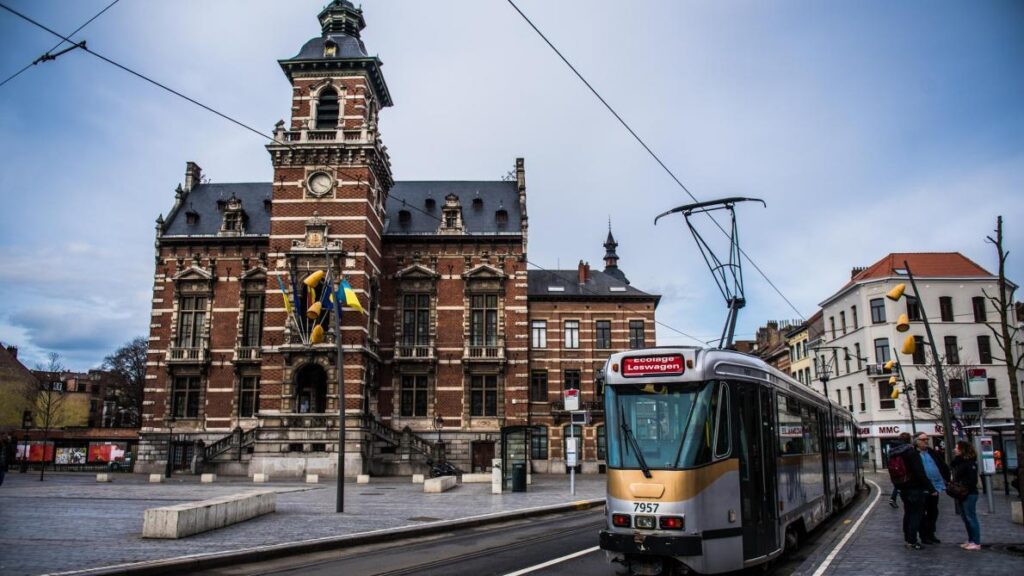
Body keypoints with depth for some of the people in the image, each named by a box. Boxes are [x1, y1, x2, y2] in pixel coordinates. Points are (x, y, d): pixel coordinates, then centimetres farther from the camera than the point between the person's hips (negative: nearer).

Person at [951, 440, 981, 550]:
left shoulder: (970, 463, -15)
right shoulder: (959, 461, 11)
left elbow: (973, 480, -20)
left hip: (969, 494, -9)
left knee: (971, 518, -4)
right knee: (965, 518, 13)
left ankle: (976, 542, 3)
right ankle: (970, 540, 22)